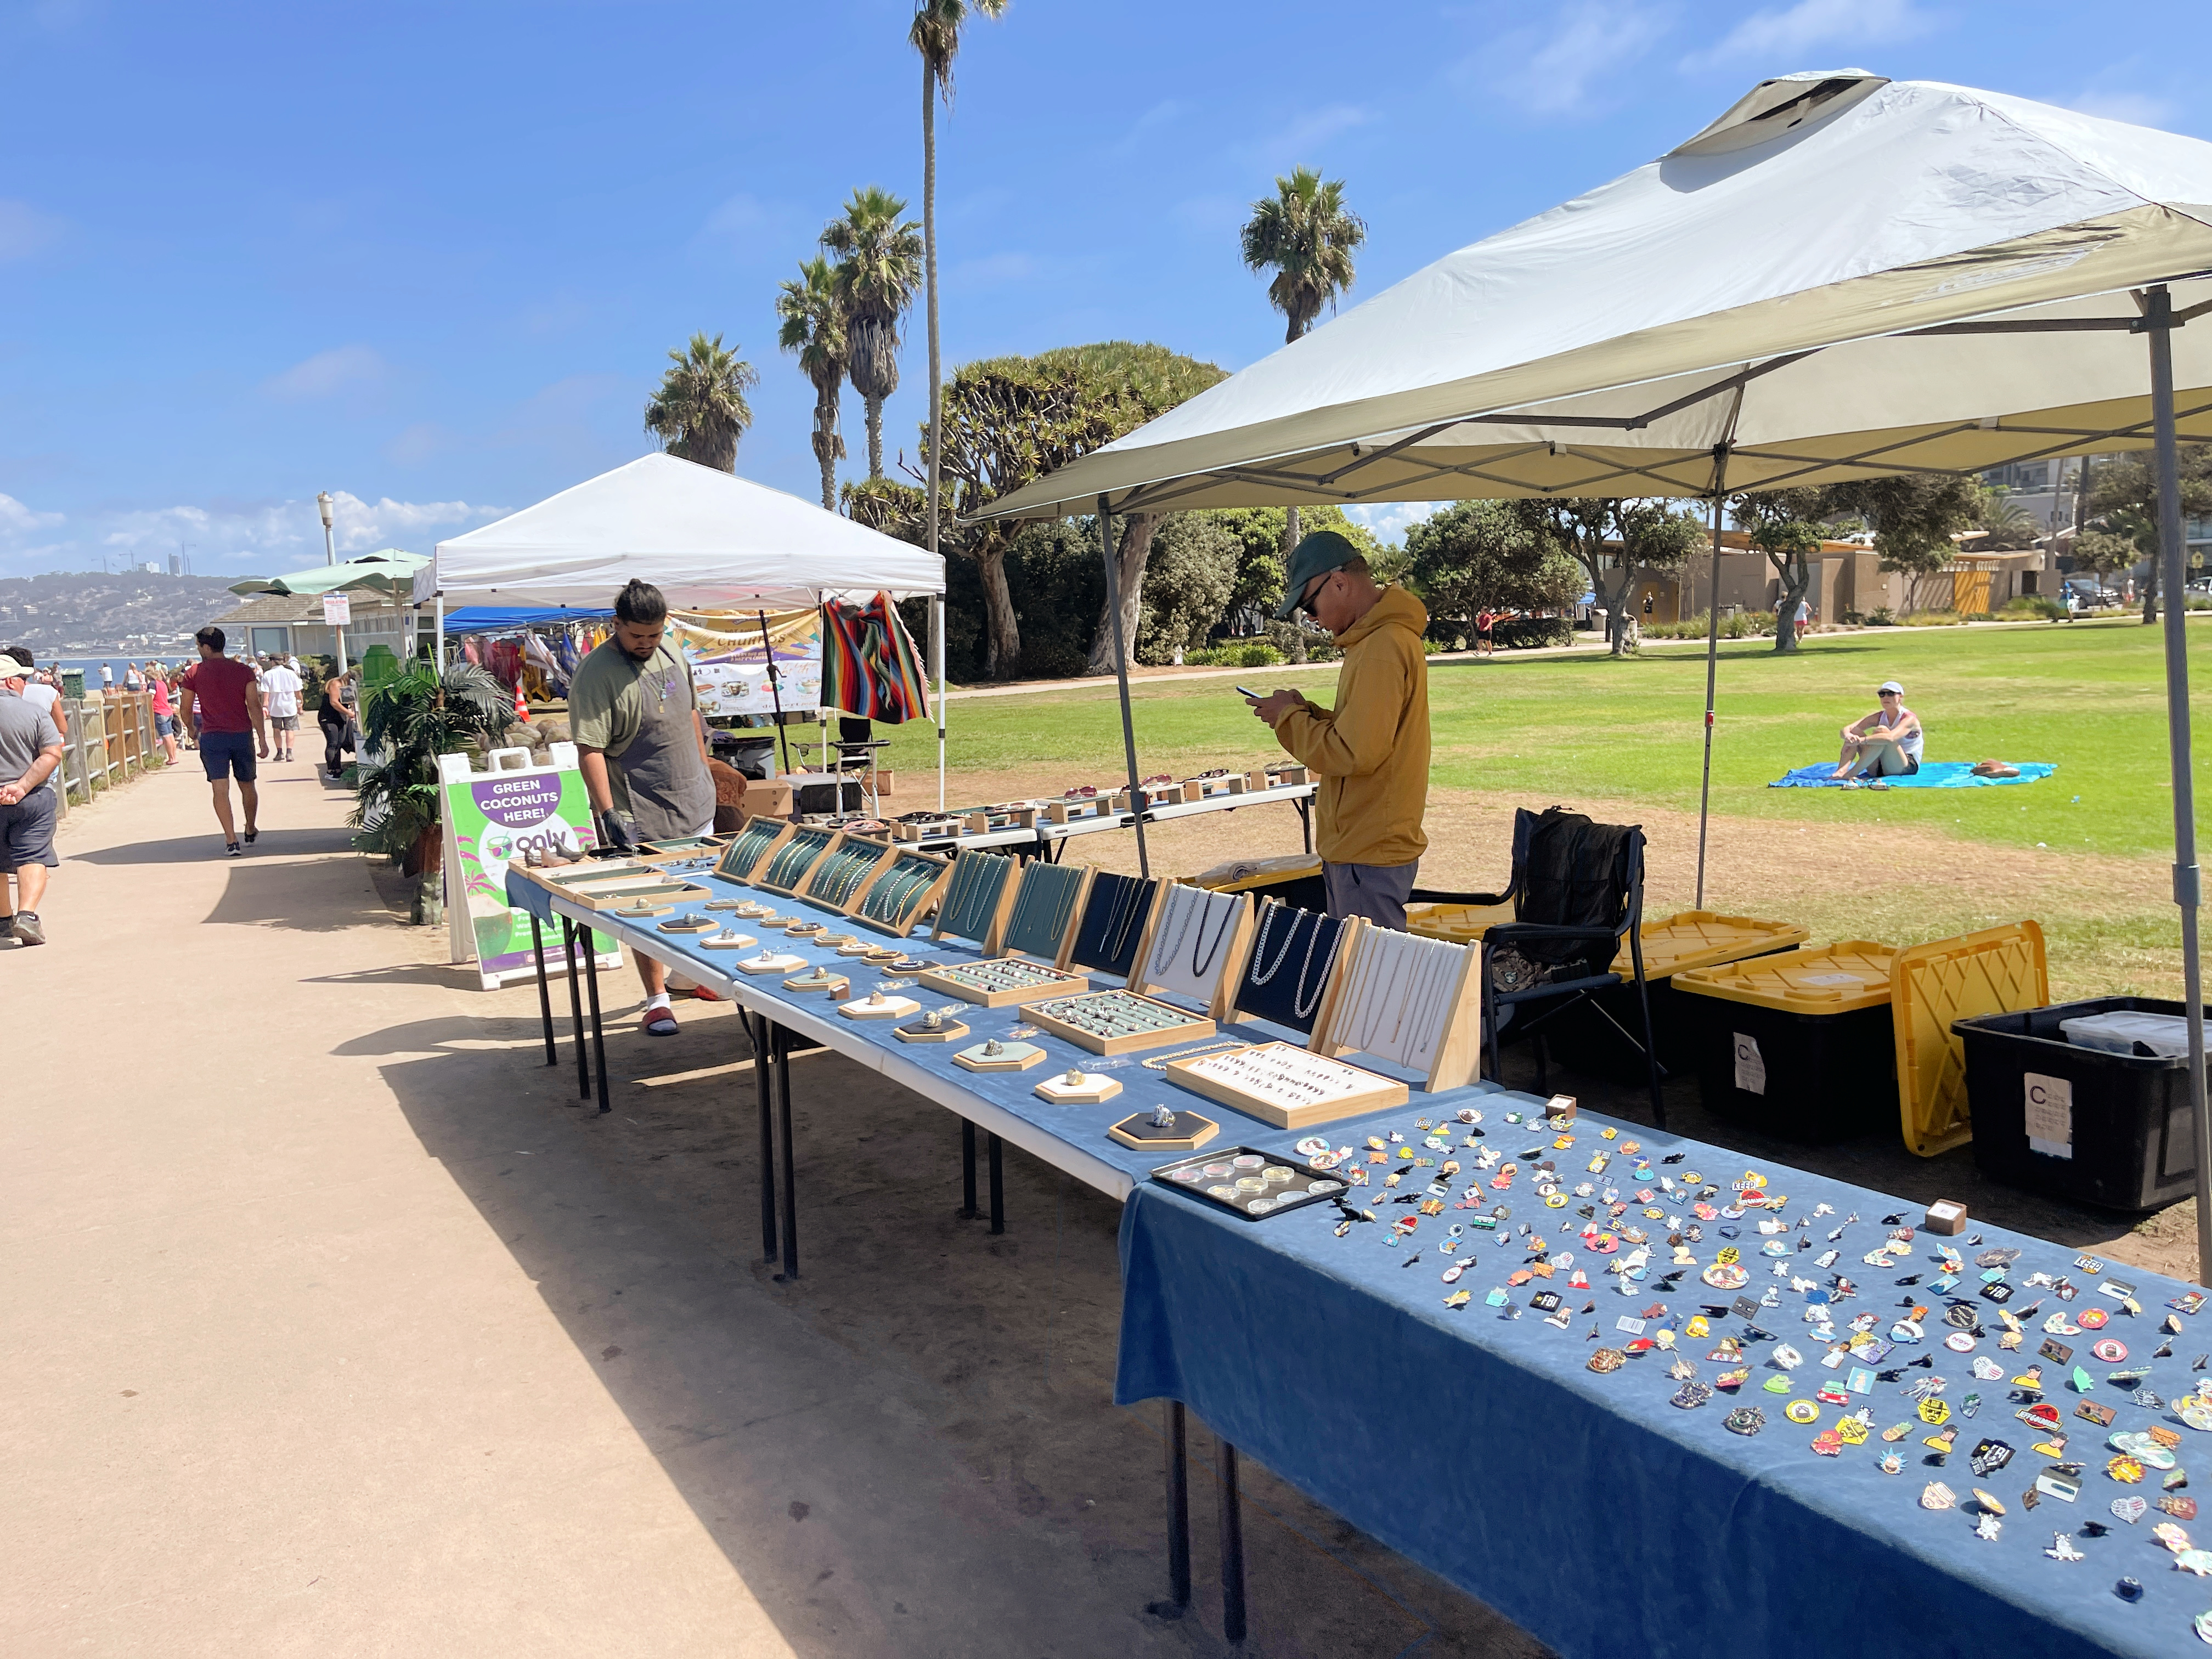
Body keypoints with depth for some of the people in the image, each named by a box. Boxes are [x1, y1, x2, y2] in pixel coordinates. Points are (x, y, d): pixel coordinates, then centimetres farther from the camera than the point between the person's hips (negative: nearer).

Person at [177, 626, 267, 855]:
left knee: (220, 789, -3)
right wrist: (263, 741, -4)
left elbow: (186, 710, 5)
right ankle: (251, 832, 31)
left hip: (212, 737, -1)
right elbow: (255, 707, -5)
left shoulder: (194, 673, -2)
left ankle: (231, 840, -12)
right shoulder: (244, 671, -1)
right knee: (247, 786, 16)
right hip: (243, 735, 2)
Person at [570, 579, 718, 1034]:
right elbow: (589, 751, -21)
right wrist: (609, 814, -27)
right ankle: (656, 1000, 10)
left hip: (695, 804, 7)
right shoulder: (596, 675, -17)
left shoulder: (672, 653, 6)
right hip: (641, 817, -7)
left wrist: (704, 773, 20)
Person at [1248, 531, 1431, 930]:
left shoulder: (1382, 647, -20)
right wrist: (1305, 713, 5)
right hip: (1364, 842, 10)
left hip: (1368, 855, -10)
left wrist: (1289, 717, -10)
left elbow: (1354, 754, -24)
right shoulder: (1383, 636, 13)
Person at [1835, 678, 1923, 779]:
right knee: (1855, 731, -12)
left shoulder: (1910, 719, -11)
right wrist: (1848, 735, -32)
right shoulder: (1878, 717, 7)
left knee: (1882, 730, -30)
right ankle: (1841, 771, -34)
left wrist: (1862, 740, -43)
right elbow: (1846, 729, -7)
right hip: (1880, 769, 6)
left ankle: (1850, 774, -36)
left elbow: (1891, 738, -33)